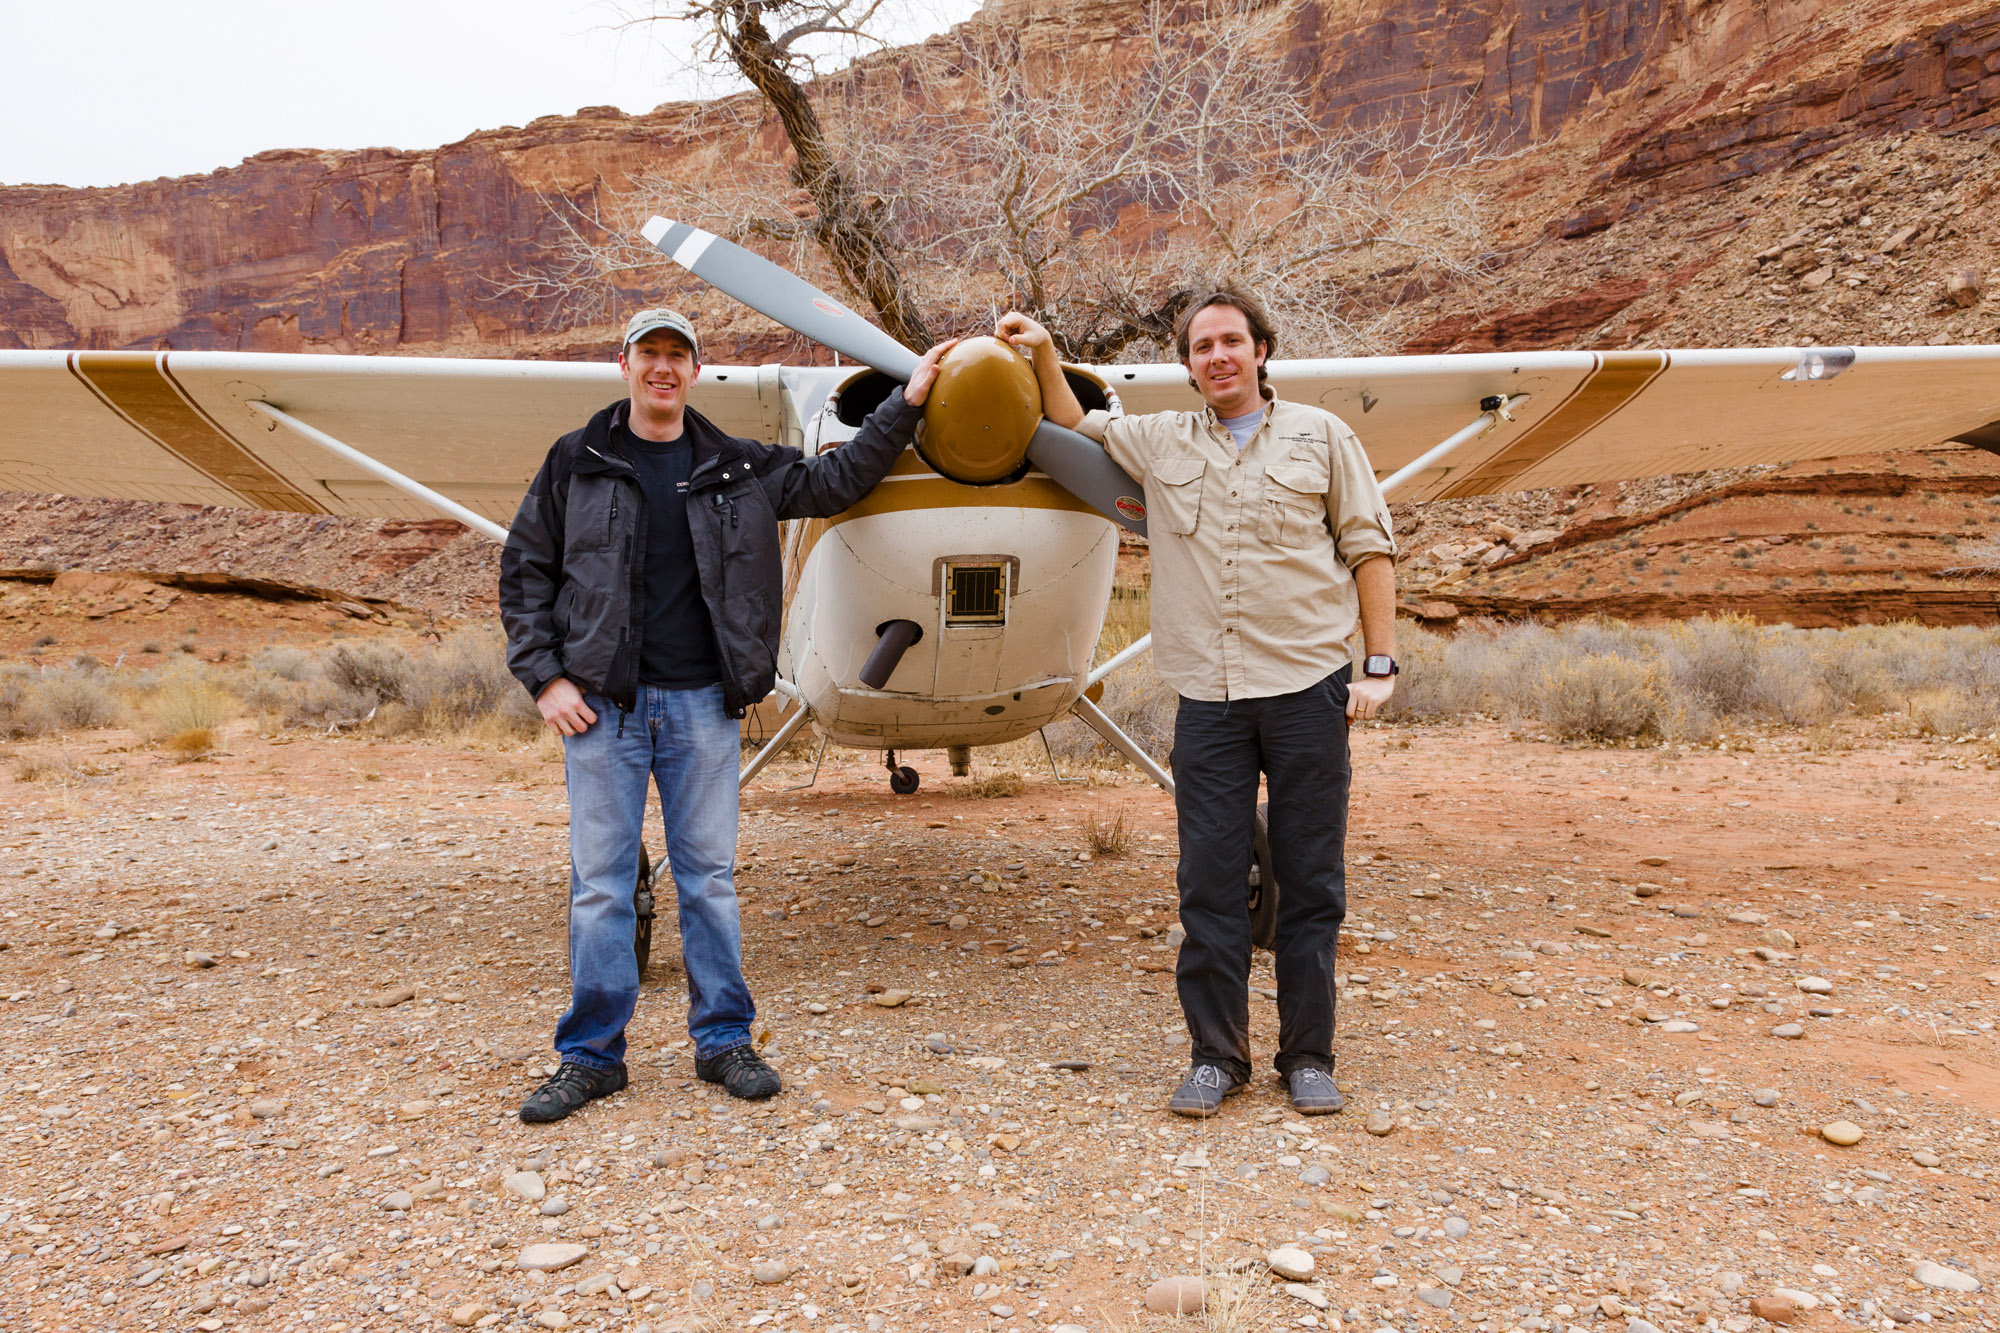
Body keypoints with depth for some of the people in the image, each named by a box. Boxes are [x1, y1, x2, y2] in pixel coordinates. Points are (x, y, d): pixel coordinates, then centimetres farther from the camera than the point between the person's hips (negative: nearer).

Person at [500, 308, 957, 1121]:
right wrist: (544, 676, -1)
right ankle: (591, 1055, 14)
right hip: (602, 705, -1)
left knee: (710, 876, 6)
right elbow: (525, 573, 8)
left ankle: (723, 1038, 19)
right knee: (600, 882, 2)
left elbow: (837, 480, 18)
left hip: (701, 704, 1)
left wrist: (906, 403, 12)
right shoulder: (576, 462, 7)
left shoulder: (738, 469, 11)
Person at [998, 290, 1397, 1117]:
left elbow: (1370, 550, 8)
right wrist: (1043, 353, 15)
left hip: (1309, 687, -1)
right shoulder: (1158, 443, 14)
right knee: (1209, 882, 2)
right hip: (1209, 698, 2)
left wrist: (1380, 664, 1)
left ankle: (1308, 1057, 16)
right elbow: (1071, 425, 31)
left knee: (1310, 883, 4)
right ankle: (1217, 1055, 15)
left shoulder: (1320, 436, 9)